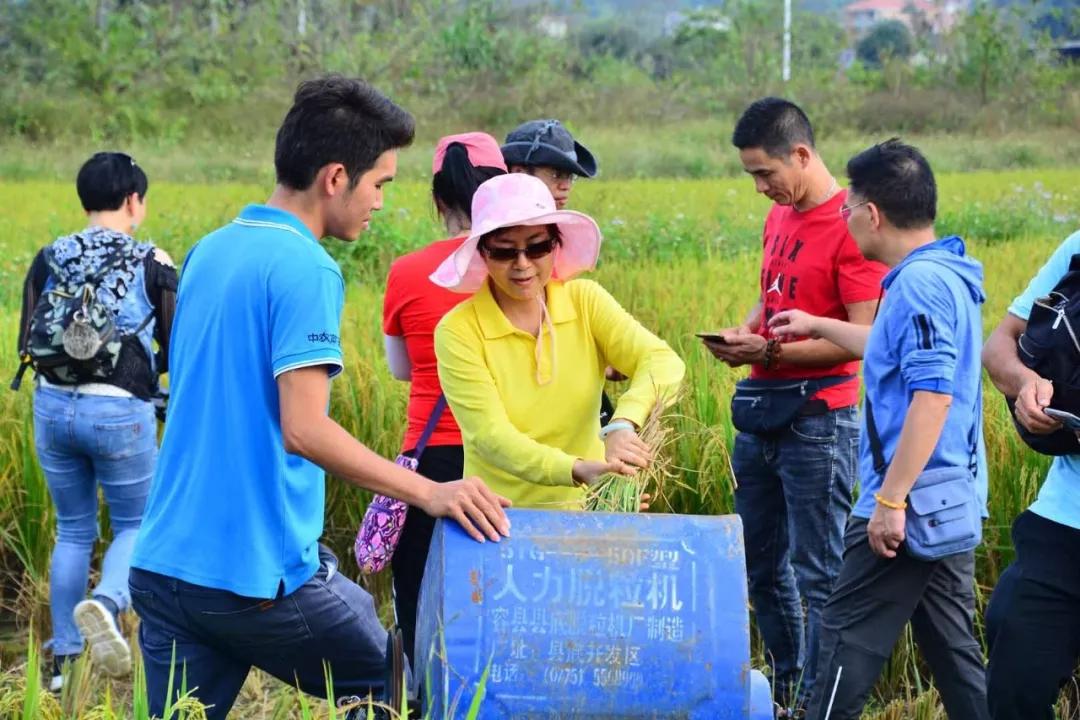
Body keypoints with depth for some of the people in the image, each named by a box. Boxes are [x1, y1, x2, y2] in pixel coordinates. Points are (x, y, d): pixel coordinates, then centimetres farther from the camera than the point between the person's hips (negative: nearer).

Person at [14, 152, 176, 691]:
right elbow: (177, 351, 0)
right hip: (120, 412, -3)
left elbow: (27, 344, 6)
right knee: (135, 524, 14)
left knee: (73, 531, 17)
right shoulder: (151, 263, -4)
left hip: (53, 406, 4)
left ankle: (64, 661, 18)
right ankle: (106, 603, -17)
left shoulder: (49, 259, 4)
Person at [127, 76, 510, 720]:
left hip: (164, 564, 8)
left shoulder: (209, 251, 12)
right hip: (259, 575, -8)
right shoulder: (307, 270, -14)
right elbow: (304, 429, -23)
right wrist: (429, 492, -22)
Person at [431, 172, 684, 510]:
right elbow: (491, 436, -17)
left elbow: (663, 362, -11)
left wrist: (623, 422, -31)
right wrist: (579, 470, -33)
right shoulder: (458, 331, -9)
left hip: (584, 509, 3)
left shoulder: (585, 301, 1)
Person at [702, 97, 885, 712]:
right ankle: (786, 685, 31)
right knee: (761, 563, 17)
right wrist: (747, 331, 3)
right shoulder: (780, 217, 11)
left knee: (816, 574, -2)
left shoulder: (850, 226, -15)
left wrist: (770, 352, -20)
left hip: (819, 420, -9)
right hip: (761, 414, 9)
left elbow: (864, 338, -19)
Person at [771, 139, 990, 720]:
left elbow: (932, 396, -26)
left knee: (849, 638, -2)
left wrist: (891, 500, -25)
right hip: (950, 504, 10)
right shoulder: (943, 275, 13)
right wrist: (817, 325, 43)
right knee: (952, 646, 13)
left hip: (911, 502, -10)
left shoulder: (920, 283, -18)